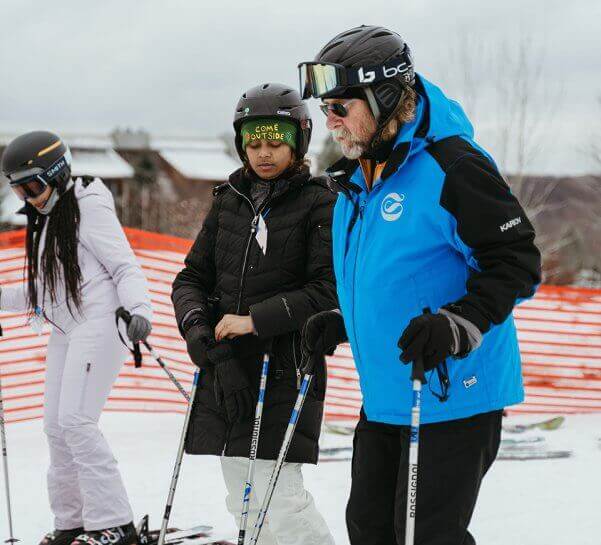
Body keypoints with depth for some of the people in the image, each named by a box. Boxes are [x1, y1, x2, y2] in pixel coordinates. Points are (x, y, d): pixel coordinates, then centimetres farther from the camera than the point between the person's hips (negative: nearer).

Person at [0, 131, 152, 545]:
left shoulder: (89, 208, -8)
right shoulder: (45, 220, 20)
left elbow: (125, 267, -13)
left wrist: (139, 309, -30)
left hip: (99, 324, -9)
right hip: (65, 331, 9)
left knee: (75, 420, -18)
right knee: (57, 426, 4)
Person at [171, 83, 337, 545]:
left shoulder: (319, 204, -4)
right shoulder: (229, 201, 13)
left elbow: (329, 290, -13)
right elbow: (192, 278, 14)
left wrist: (256, 319, -17)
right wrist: (197, 326, -6)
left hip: (283, 371, -6)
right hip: (225, 368, 6)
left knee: (279, 502, -11)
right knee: (244, 503, 10)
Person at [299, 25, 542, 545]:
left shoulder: (451, 165, -17)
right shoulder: (356, 179, 12)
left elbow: (516, 260, -17)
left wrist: (456, 326, -28)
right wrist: (341, 324, 12)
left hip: (453, 394, -9)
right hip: (384, 396, 9)